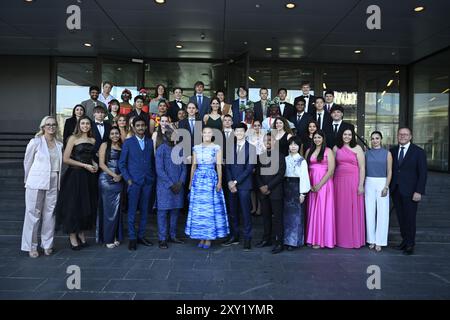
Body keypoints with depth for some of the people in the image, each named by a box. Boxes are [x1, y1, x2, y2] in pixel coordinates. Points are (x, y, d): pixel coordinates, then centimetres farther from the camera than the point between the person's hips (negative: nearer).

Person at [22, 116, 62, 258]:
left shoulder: (59, 144, 8)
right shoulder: (35, 142, -3)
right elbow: (27, 162, 5)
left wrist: (56, 177, 13)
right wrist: (29, 179, 13)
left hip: (53, 183, 4)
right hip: (36, 183, -3)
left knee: (50, 214, 6)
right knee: (33, 214, 2)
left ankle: (47, 244, 17)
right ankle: (31, 246, 12)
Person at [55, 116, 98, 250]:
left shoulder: (92, 140, 12)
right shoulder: (73, 138, -3)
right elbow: (66, 159, -9)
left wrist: (95, 164, 4)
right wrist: (85, 165, -12)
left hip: (89, 176, 5)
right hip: (75, 175, -5)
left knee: (87, 206, 8)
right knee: (74, 205, -1)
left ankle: (81, 234, 22)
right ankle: (72, 236, 10)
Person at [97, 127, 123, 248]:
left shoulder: (122, 147, 12)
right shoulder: (105, 145, 3)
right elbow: (101, 164, -4)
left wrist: (120, 176, -7)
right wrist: (114, 175, -11)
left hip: (119, 180, 3)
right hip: (106, 179, -3)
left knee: (116, 209, 5)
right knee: (107, 209, 0)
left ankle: (115, 237, 14)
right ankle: (108, 238, 8)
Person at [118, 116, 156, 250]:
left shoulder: (150, 142, 10)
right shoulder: (128, 142, 3)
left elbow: (153, 161, 12)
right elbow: (122, 163, 2)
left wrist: (153, 177, 4)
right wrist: (128, 179, -6)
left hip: (148, 181, 3)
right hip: (134, 181, -3)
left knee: (144, 210, 8)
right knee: (132, 211, 0)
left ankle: (141, 236, 18)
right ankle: (132, 238, 9)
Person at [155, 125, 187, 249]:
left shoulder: (179, 149, 7)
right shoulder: (161, 149, -8)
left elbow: (183, 167, 8)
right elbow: (159, 170, -12)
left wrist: (181, 182, -6)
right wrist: (171, 184, -13)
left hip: (178, 186, 5)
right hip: (164, 186, -5)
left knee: (175, 211, 10)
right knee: (163, 211, 1)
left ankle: (172, 236, 23)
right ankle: (162, 239, 9)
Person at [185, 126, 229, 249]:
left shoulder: (216, 148, 1)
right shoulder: (196, 148, 9)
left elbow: (219, 165, -2)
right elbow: (193, 165, 11)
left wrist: (219, 181, -10)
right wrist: (191, 181, 8)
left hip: (211, 179, -3)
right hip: (198, 179, 3)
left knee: (210, 208, 0)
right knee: (198, 208, 4)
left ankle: (209, 237, 10)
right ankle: (201, 237, 15)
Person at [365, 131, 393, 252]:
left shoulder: (387, 153, 2)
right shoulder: (367, 153, 8)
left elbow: (389, 171, 0)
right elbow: (363, 169, 8)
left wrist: (386, 187, -9)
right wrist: (362, 185, 1)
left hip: (382, 184, -2)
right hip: (369, 184, 2)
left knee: (382, 213, -1)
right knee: (370, 212, 3)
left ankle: (379, 241, 7)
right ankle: (371, 240, 13)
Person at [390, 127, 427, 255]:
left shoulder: (418, 152, -3)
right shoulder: (392, 151, 7)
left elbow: (422, 173, -6)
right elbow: (390, 169, 9)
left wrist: (419, 191, -12)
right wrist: (389, 187, 1)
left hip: (410, 191, -3)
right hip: (395, 190, 4)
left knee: (410, 218, 2)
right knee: (401, 217, 10)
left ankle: (410, 245, 14)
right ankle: (404, 240, 23)